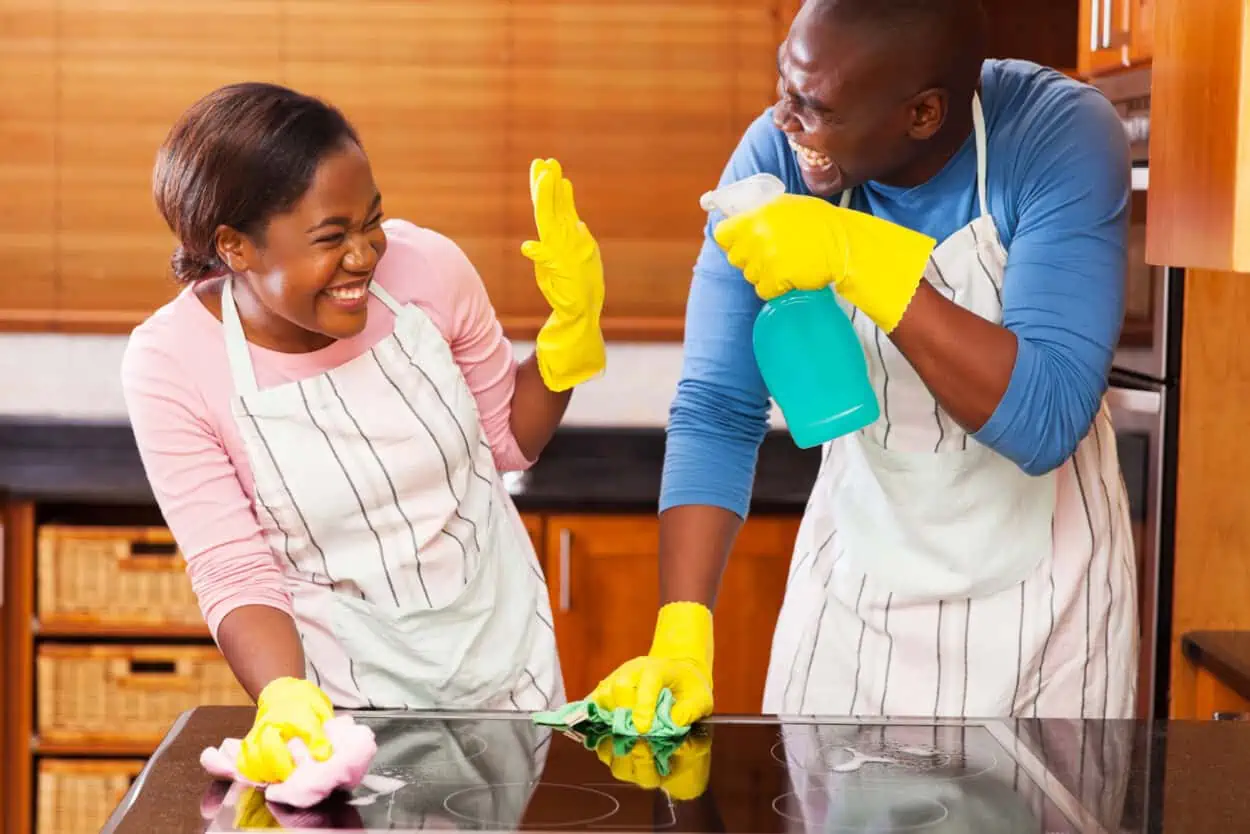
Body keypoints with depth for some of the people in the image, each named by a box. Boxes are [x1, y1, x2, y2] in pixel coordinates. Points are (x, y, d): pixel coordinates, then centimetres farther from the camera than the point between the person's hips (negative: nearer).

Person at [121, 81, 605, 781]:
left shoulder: (427, 267, -14)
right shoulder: (170, 364, -19)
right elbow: (235, 578, -17)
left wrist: (572, 325, -14)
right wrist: (284, 700, -35)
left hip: (510, 665, 3)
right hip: (349, 700, -3)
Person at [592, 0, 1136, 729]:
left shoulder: (1064, 136, -23)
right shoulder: (776, 158, -16)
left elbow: (1047, 422, -30)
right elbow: (716, 412, -16)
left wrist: (866, 264, -37)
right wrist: (681, 638, -27)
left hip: (1037, 590, -2)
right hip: (854, 581, 2)